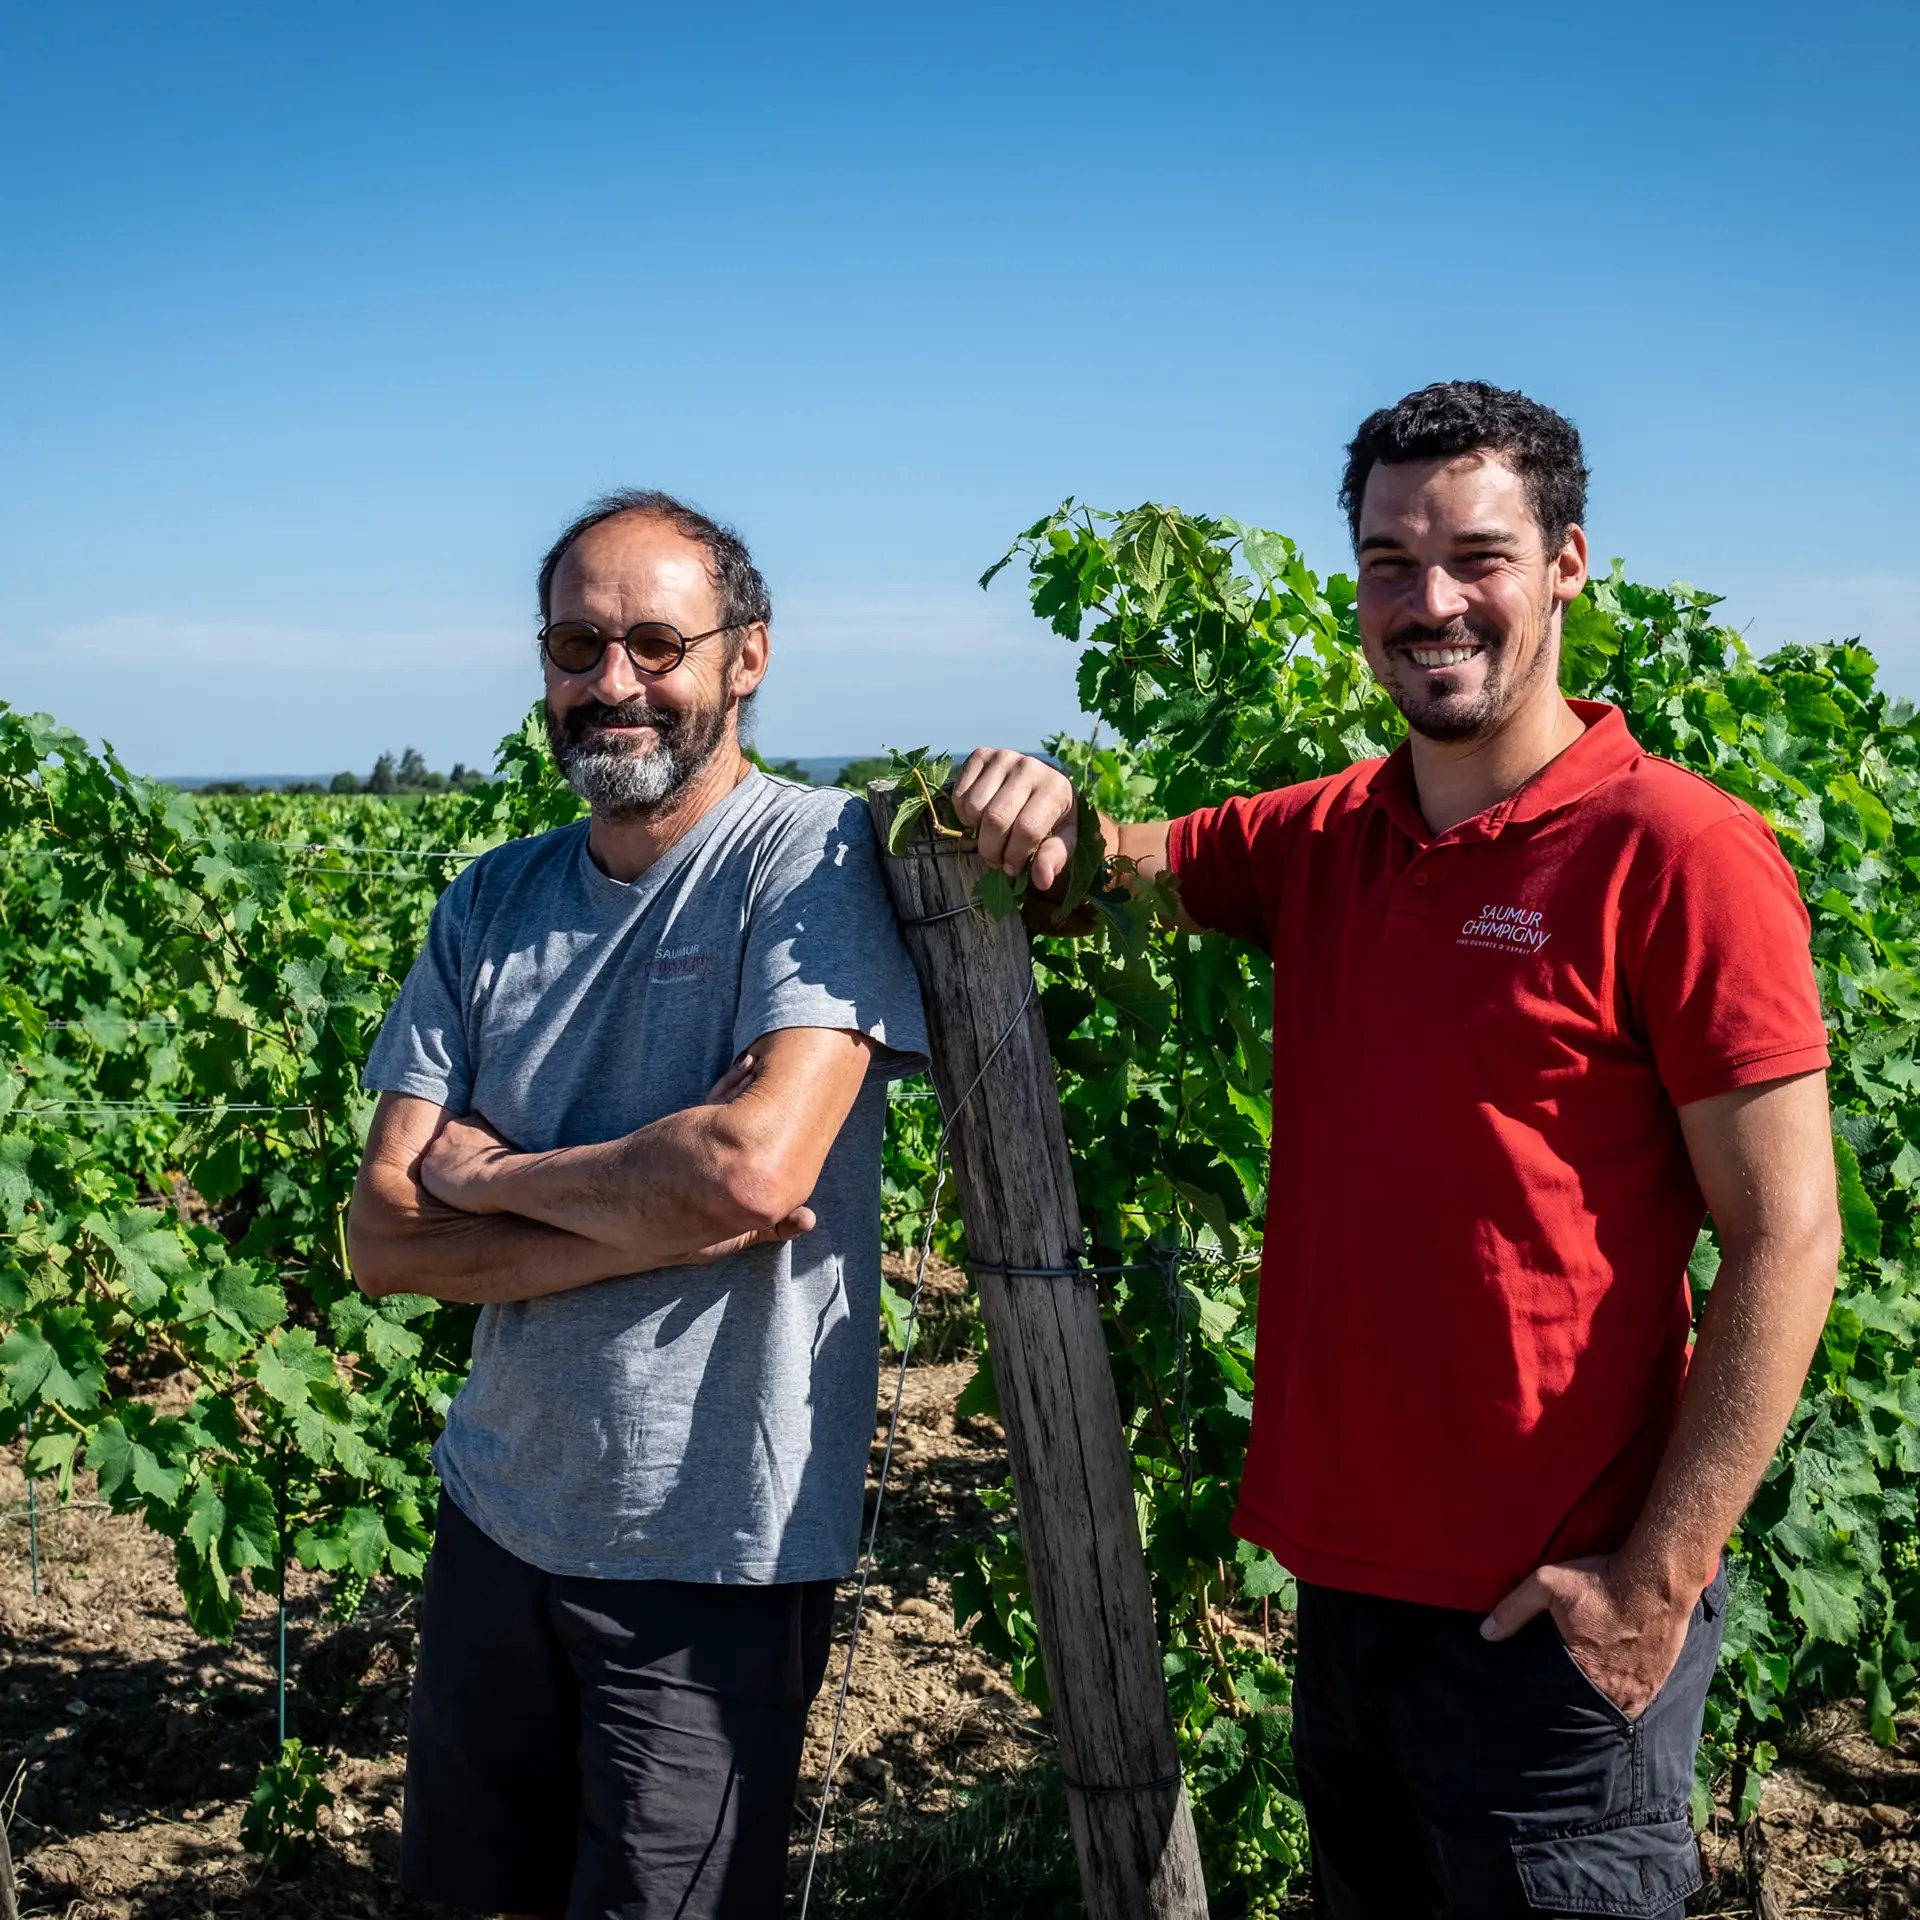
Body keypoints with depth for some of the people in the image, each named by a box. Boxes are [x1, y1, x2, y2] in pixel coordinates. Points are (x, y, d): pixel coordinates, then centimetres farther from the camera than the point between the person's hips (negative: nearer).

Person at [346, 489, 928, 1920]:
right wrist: (656, 1222, -17)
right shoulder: (494, 902, 3)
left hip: (716, 1547, -5)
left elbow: (756, 1166, -26)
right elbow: (384, 1238, -3)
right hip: (499, 1509, 6)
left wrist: (485, 1173, -11)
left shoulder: (817, 854, -12)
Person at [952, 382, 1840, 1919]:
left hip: (1550, 1609, -6)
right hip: (1344, 1572, 6)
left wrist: (1657, 1580, -17)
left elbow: (1784, 1242, -14)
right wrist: (1034, 816, -9)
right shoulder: (1323, 843, 4)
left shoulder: (1677, 854, -13)